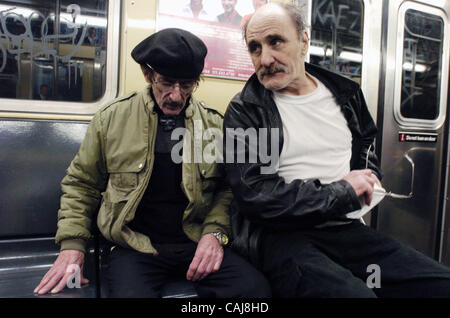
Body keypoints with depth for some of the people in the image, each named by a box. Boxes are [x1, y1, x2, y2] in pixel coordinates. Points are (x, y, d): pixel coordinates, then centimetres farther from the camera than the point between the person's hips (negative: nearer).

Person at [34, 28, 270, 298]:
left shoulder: (215, 123, 3)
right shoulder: (112, 118, 2)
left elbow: (227, 187, 9)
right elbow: (81, 184, 9)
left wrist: (215, 232, -7)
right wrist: (72, 243, -1)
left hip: (196, 242, 2)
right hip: (135, 245, -1)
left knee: (255, 287, -23)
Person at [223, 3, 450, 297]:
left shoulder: (345, 93, 12)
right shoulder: (244, 112, -4)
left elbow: (367, 142, 33)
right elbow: (253, 196, -15)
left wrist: (368, 179, 11)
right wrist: (343, 193, -11)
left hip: (346, 229, 6)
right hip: (282, 235, -5)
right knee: (353, 292, -33)